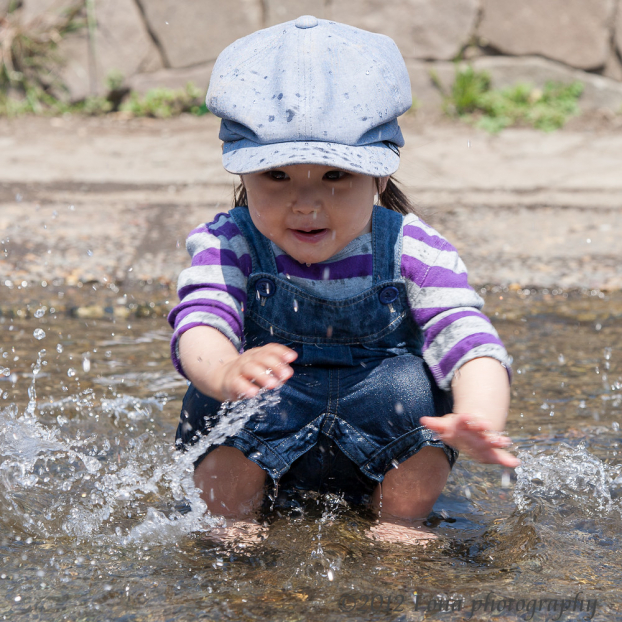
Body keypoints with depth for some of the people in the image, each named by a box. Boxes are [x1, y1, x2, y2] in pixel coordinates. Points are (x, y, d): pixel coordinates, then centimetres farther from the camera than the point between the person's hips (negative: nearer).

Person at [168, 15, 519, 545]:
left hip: (380, 458, 1)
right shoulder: (226, 246, -11)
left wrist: (478, 420, -48)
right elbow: (199, 323, -30)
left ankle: (402, 523, -6)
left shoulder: (413, 252, -12)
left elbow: (471, 344, -25)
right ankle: (231, 520, -6)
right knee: (232, 395, -28)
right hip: (257, 458, 0)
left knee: (411, 383, -26)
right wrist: (226, 372, -56)